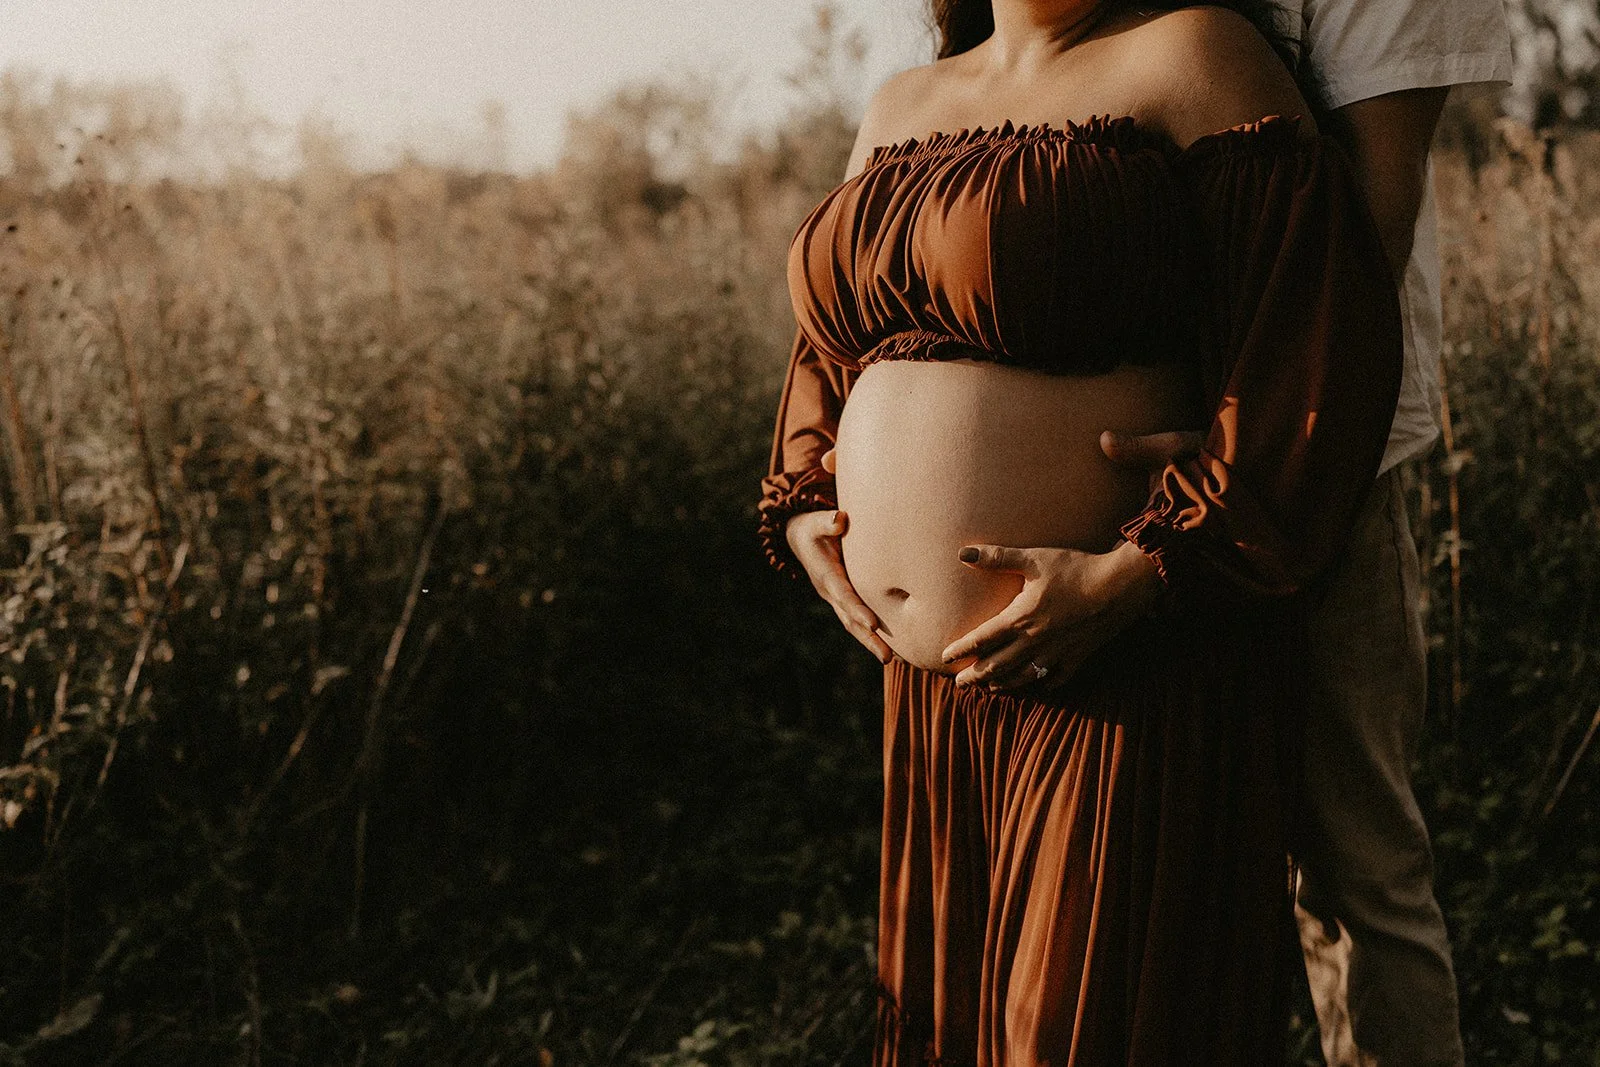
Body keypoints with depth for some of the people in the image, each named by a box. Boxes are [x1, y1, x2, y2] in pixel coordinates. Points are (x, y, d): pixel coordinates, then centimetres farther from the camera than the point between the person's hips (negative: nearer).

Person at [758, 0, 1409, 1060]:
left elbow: (1326, 342, -16)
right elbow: (830, 340, 25)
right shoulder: (901, 108, 13)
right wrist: (803, 513, 7)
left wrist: (1138, 577, -22)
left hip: (1136, 671, -7)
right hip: (937, 677, 7)